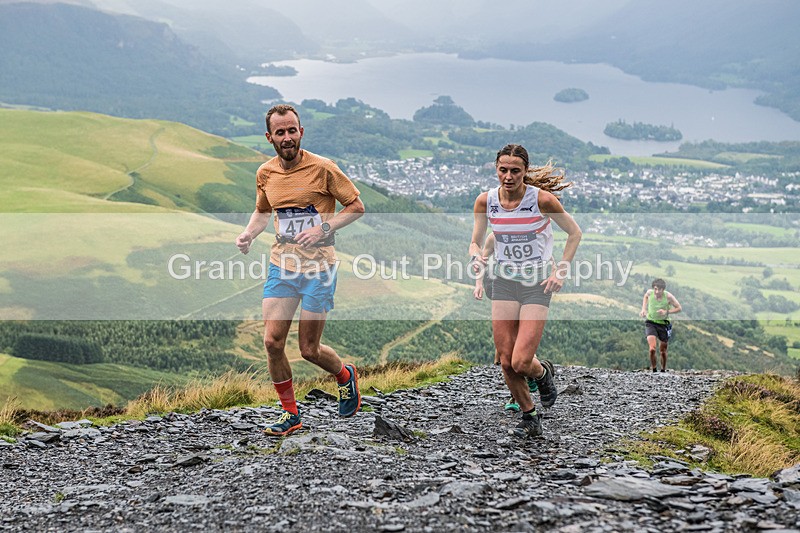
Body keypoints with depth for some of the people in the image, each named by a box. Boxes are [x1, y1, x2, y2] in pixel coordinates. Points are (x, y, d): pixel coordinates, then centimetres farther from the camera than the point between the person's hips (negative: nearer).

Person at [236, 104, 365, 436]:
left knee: (309, 350, 1)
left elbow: (356, 207, -4)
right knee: (272, 341, -5)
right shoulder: (265, 173, 5)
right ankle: (290, 414, 13)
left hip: (318, 268, -4)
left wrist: (324, 228, -18)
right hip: (281, 265, 4)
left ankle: (345, 375, 34)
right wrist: (248, 234, 2)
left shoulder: (322, 168, -10)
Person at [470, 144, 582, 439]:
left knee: (521, 362, -14)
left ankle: (542, 374, 23)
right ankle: (530, 417, 22)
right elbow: (475, 242, 7)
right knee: (506, 362, 1)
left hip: (537, 285, -4)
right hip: (504, 284, 4)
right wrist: (476, 256, -16)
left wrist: (560, 272, -6)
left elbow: (574, 233, -1)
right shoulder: (485, 201, -5)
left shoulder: (542, 199, -14)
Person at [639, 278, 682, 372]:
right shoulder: (649, 293, -15)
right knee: (652, 349, -20)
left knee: (663, 351, 12)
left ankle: (663, 371, 34)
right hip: (651, 322, 0)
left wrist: (666, 312, -24)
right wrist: (644, 309, 1)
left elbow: (679, 308, -10)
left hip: (663, 323, 0)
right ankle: (654, 370, -3)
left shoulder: (668, 296, -20)